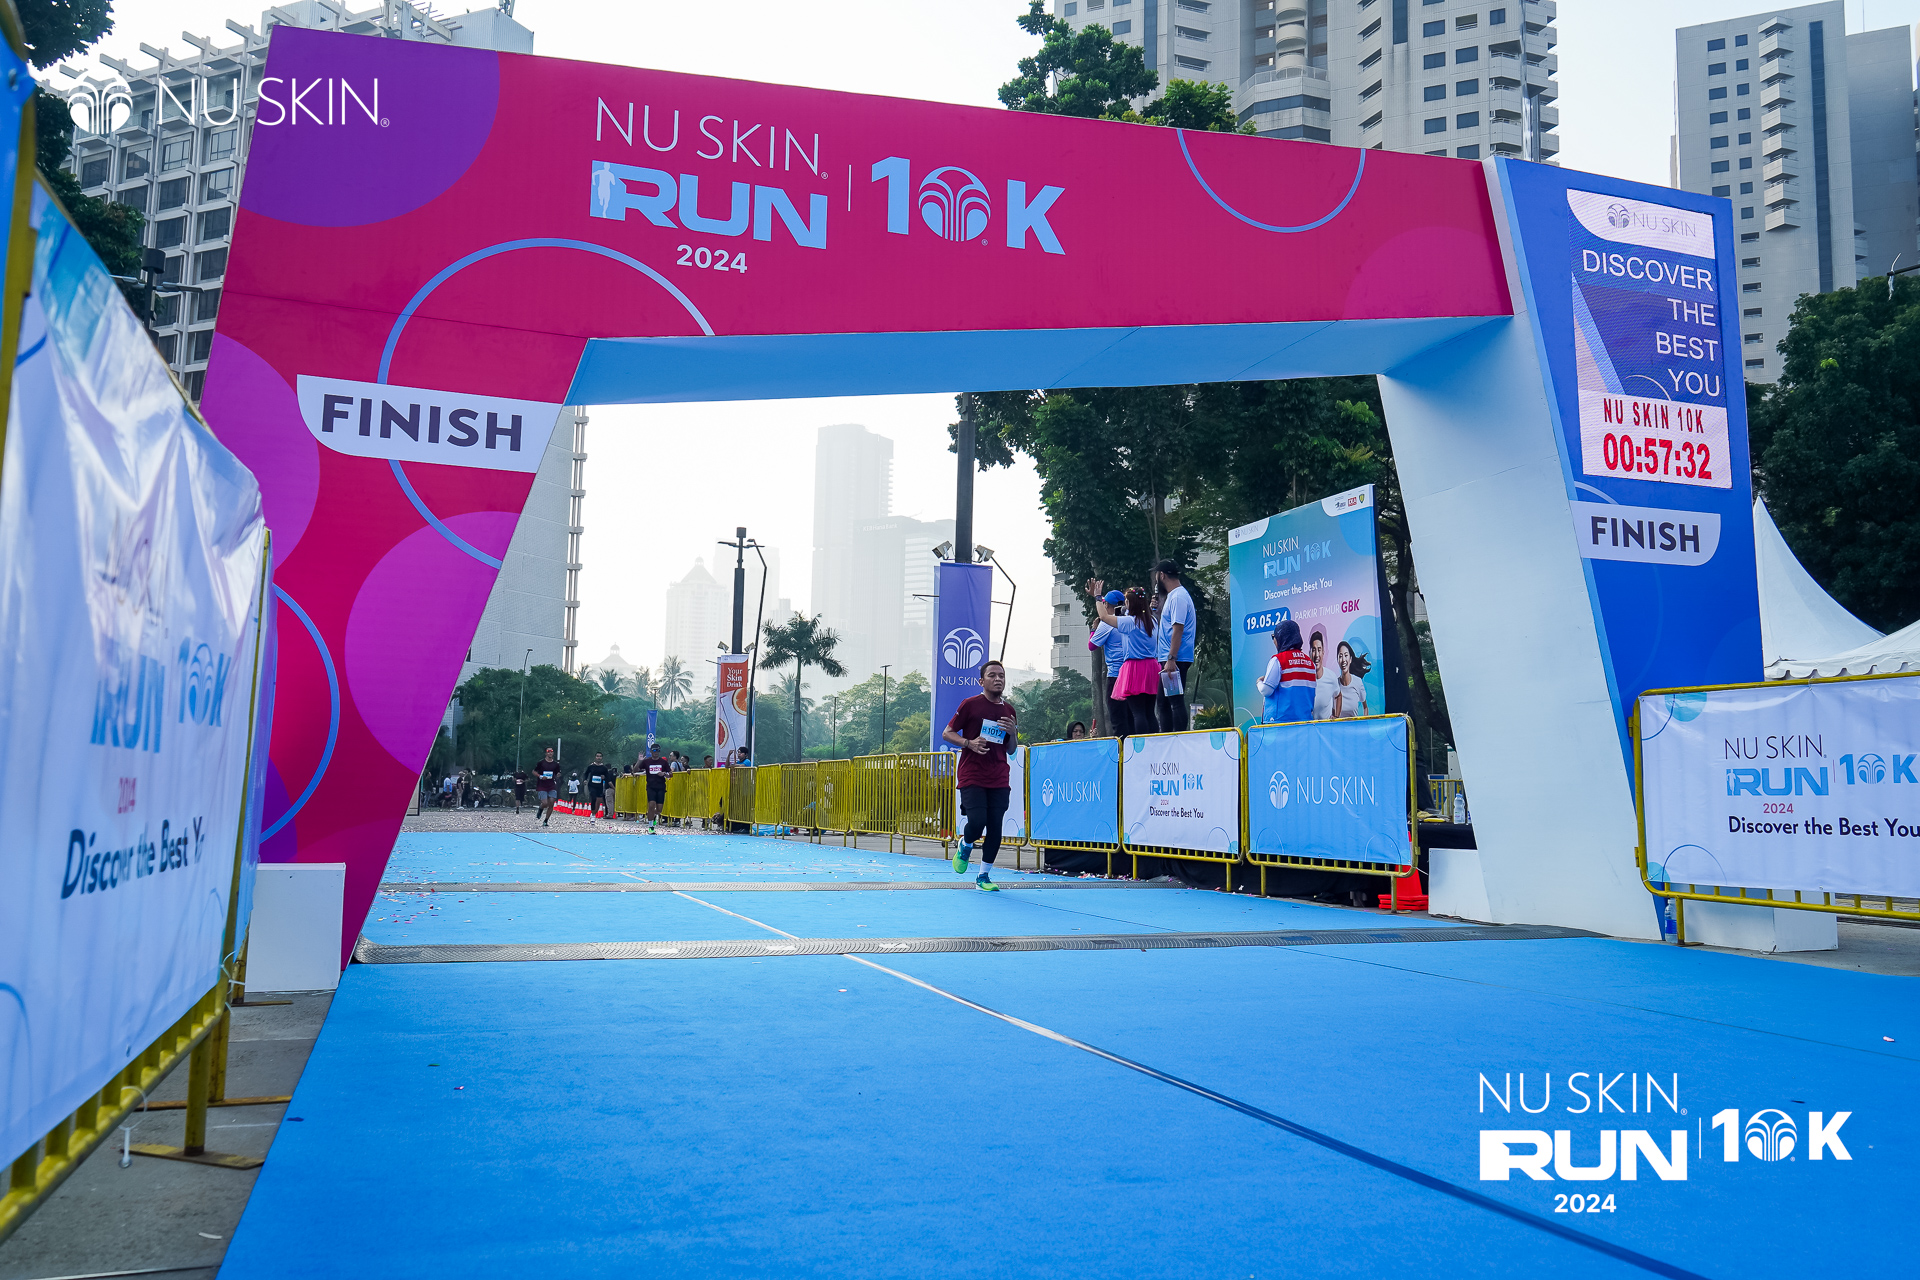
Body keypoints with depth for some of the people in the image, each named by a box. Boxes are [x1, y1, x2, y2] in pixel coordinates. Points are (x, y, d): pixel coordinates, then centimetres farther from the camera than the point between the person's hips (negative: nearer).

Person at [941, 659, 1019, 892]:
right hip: (972, 777, -4)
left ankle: (984, 876, 11)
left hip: (999, 780, 4)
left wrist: (1013, 732, -3)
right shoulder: (970, 704, -1)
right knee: (977, 822, -18)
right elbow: (946, 733, 1)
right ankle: (965, 846, 18)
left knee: (995, 827, -2)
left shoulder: (1009, 710, 12)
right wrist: (969, 743, -16)